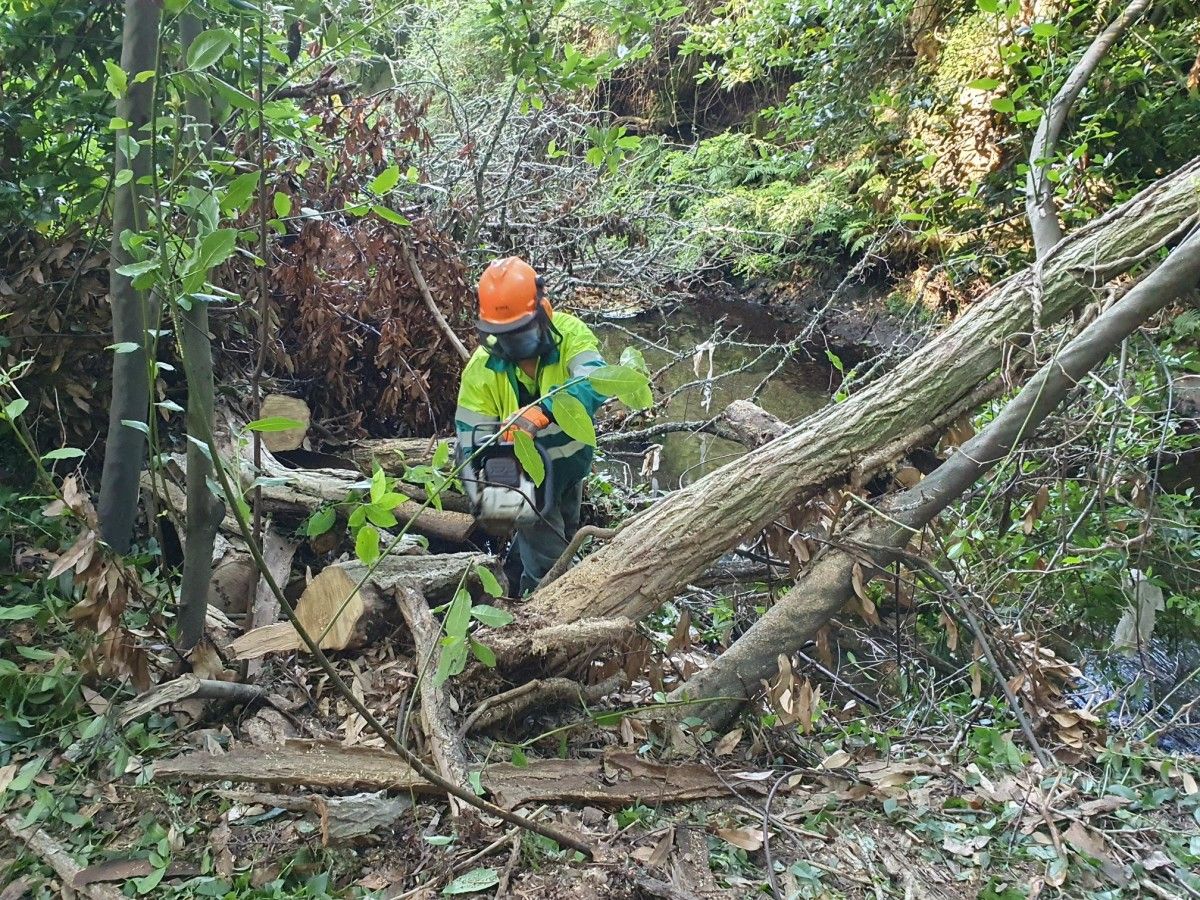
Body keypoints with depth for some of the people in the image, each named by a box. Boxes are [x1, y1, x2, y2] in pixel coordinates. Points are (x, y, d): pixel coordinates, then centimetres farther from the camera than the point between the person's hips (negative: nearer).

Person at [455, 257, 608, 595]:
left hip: (572, 463, 3)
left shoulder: (569, 333, -24)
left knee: (564, 538, 25)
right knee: (549, 562, -3)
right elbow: (472, 443, -21)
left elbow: (595, 384, -42)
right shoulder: (481, 369, -23)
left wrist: (541, 412, -57)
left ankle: (510, 578, 51)